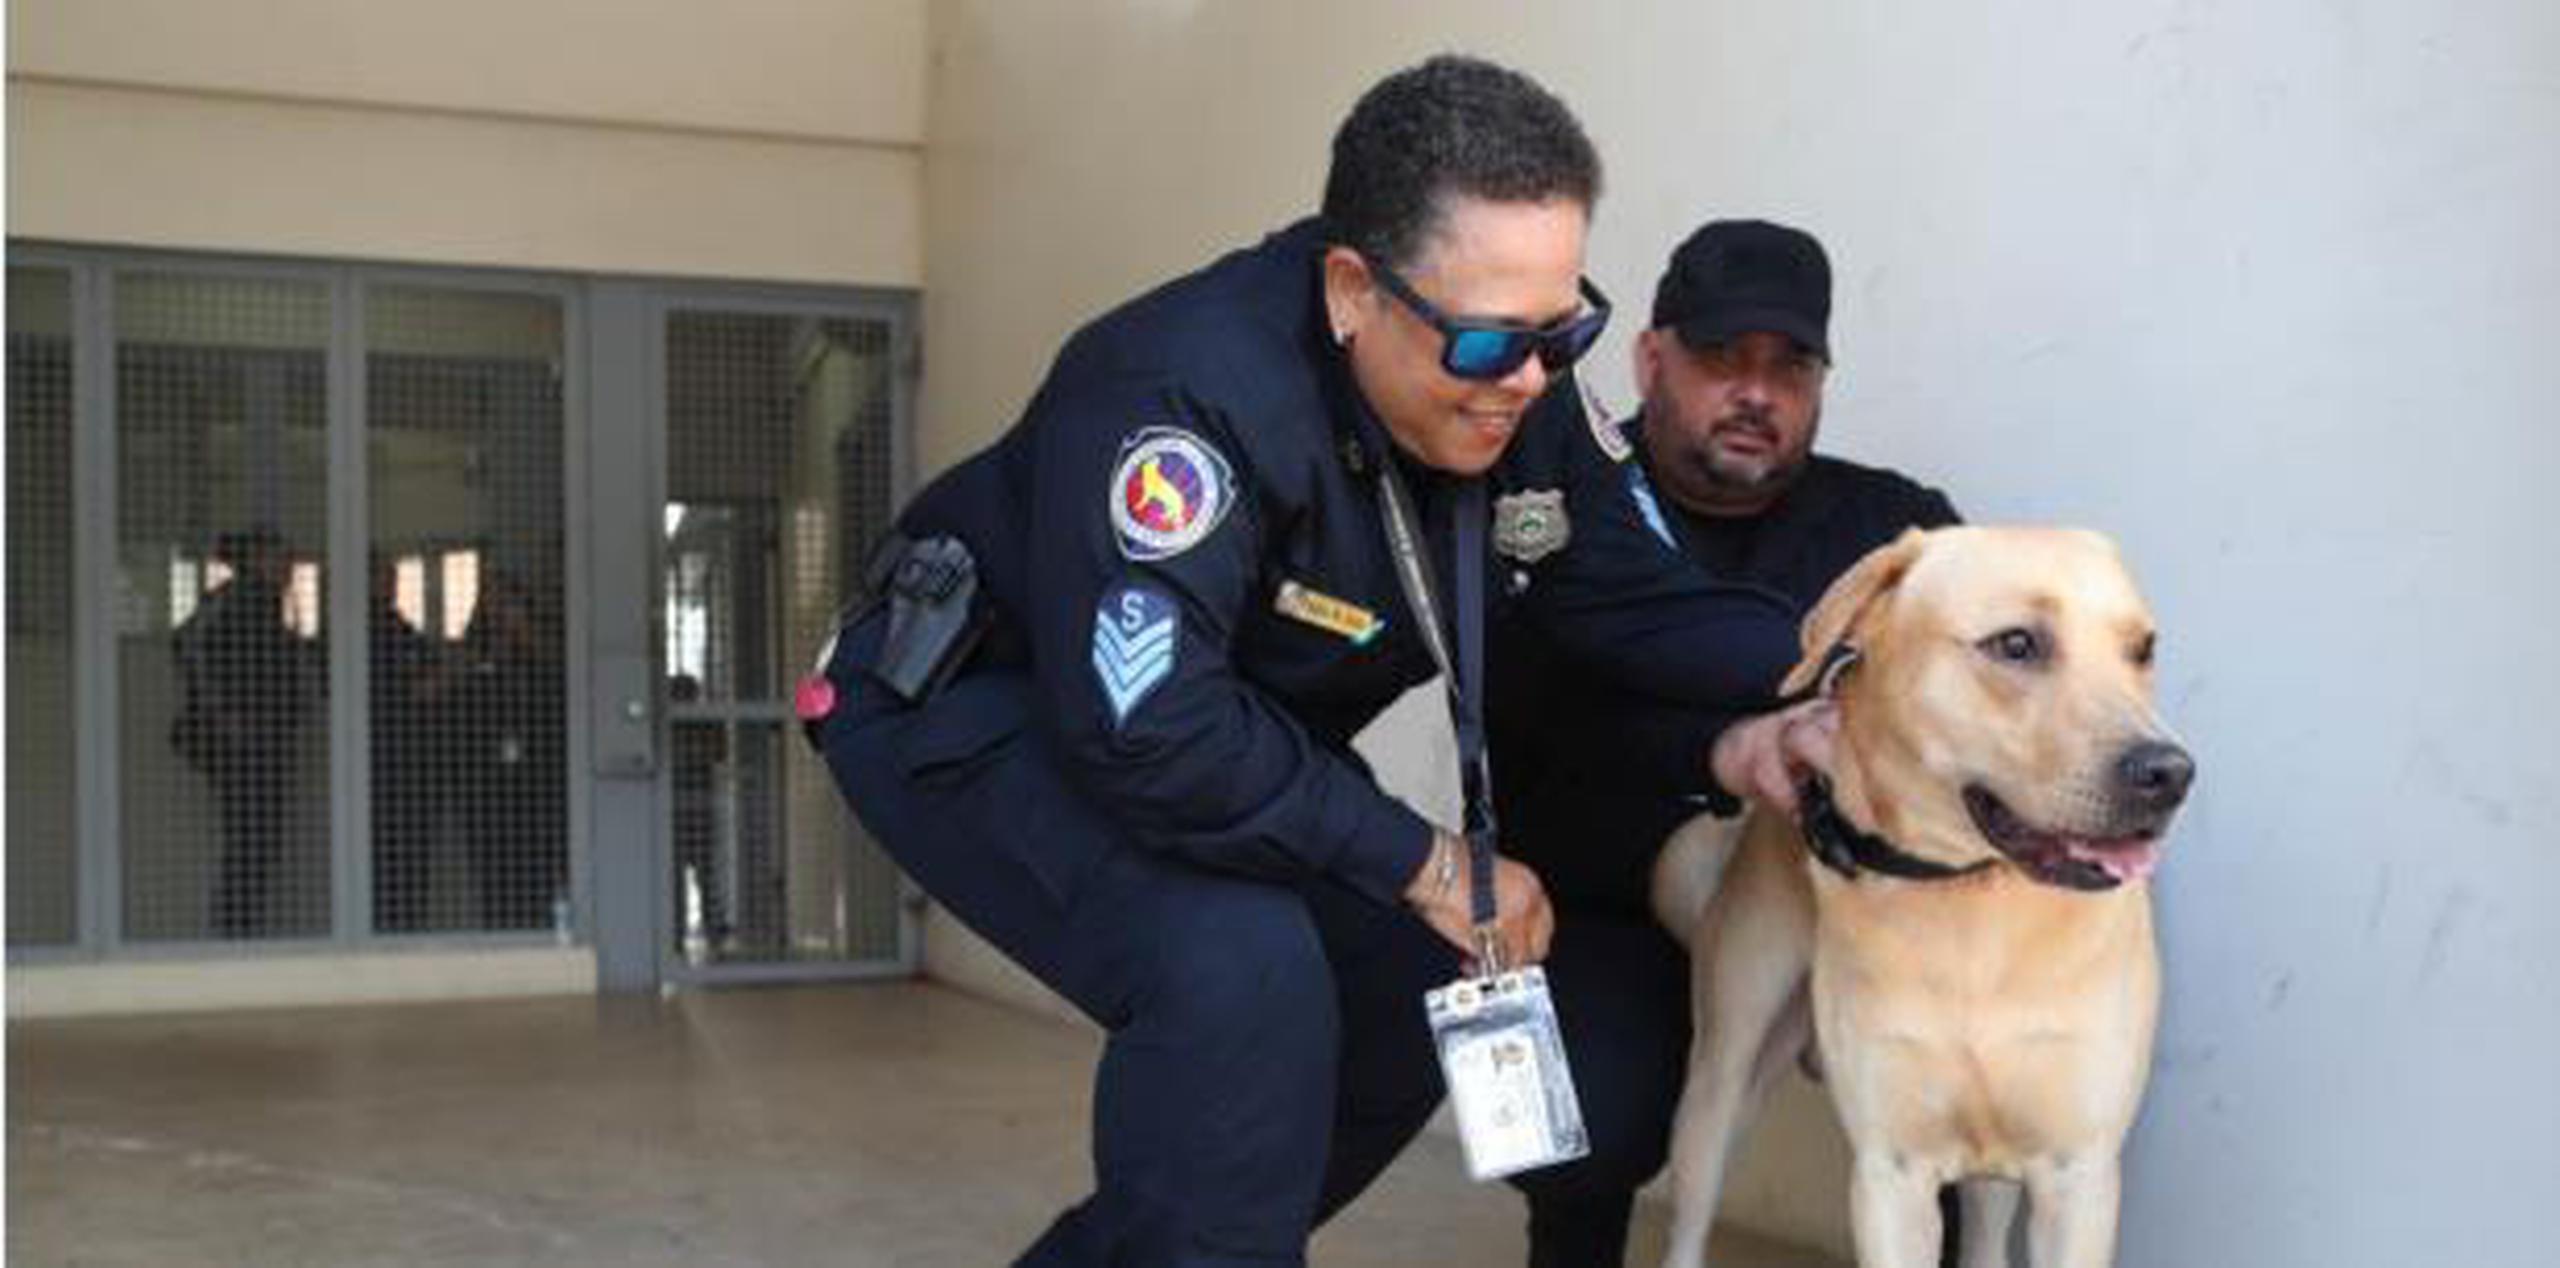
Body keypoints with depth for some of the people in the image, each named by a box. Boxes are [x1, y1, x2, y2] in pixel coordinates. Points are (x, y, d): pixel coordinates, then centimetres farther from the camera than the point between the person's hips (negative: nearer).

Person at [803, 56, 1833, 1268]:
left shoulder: (1512, 393, -11)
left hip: (1227, 737, 8)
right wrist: (1423, 861, -32)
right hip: (972, 713, -8)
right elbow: (1143, 730, -42)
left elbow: (1635, 596, -5)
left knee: (1418, 980, 4)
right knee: (1238, 965, -31)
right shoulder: (1184, 396, -36)